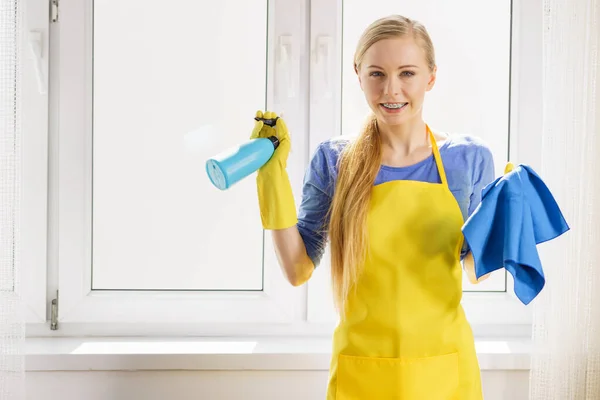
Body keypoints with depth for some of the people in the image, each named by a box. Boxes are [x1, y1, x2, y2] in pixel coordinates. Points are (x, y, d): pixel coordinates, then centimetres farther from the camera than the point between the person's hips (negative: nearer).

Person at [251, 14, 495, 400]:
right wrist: (273, 173, -10)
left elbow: (476, 270, 6)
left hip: (444, 368, 1)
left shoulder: (469, 157, -4)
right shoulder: (334, 160, -5)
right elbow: (298, 270, -4)